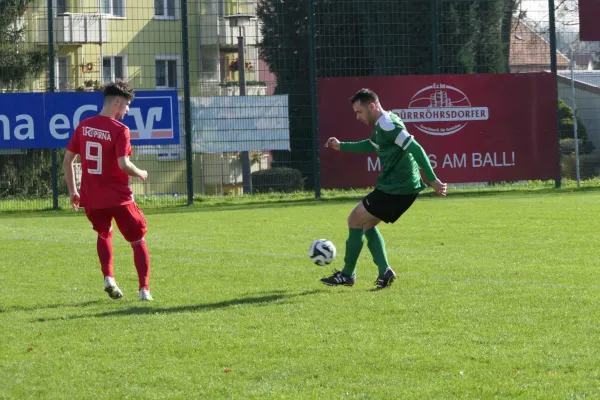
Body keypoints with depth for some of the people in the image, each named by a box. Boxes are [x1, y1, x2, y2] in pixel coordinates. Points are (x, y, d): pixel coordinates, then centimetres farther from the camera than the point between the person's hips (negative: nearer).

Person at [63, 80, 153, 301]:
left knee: (104, 233, 30)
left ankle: (108, 278, 12)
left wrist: (72, 191, 15)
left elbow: (67, 160, 6)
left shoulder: (84, 126, 4)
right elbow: (123, 164, -22)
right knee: (138, 240, 10)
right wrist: (140, 174, -2)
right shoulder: (119, 130, -13)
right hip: (117, 197, -5)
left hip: (91, 199, 5)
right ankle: (144, 289, 3)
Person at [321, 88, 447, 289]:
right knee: (367, 224, 19)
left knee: (355, 220, 0)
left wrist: (432, 180, -27)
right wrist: (341, 146, 35)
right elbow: (371, 145, 36)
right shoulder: (383, 124, 14)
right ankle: (384, 271, 7)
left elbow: (415, 149, -25)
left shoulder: (387, 125, -18)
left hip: (396, 188, -10)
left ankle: (347, 275, 8)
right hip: (403, 187, 10)